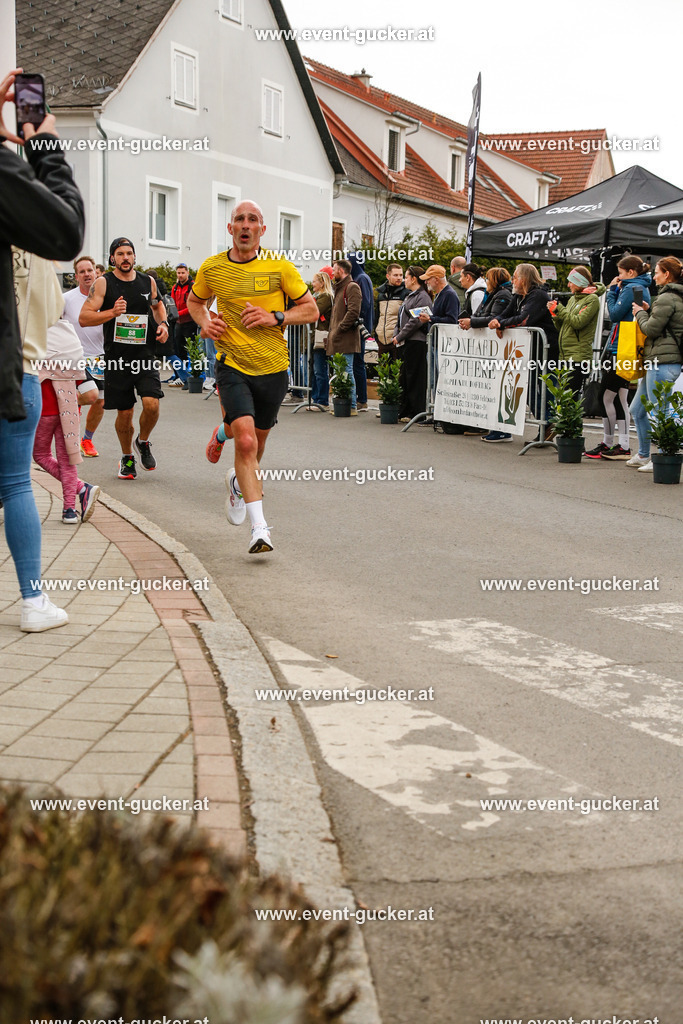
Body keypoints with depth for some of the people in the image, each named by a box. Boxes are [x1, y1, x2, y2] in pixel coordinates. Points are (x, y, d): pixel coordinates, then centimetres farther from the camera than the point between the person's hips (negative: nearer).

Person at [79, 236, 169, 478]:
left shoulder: (148, 282, 7)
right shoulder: (103, 283, -3)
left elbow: (157, 305, 28)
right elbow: (84, 318, -9)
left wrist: (163, 324, 8)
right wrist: (112, 312, -22)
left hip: (145, 357, 2)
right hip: (116, 358, -2)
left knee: (151, 404, -16)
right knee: (124, 413, 4)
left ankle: (143, 442, 15)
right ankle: (127, 457, 29)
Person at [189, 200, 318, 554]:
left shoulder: (280, 267, -4)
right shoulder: (211, 268, 0)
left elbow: (311, 310, 0)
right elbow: (194, 301, 20)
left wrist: (274, 317, -15)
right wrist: (205, 322, -2)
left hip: (272, 368, 1)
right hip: (232, 366, -1)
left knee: (256, 440, 16)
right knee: (246, 441, -19)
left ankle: (238, 482, 52)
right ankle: (259, 527, -16)